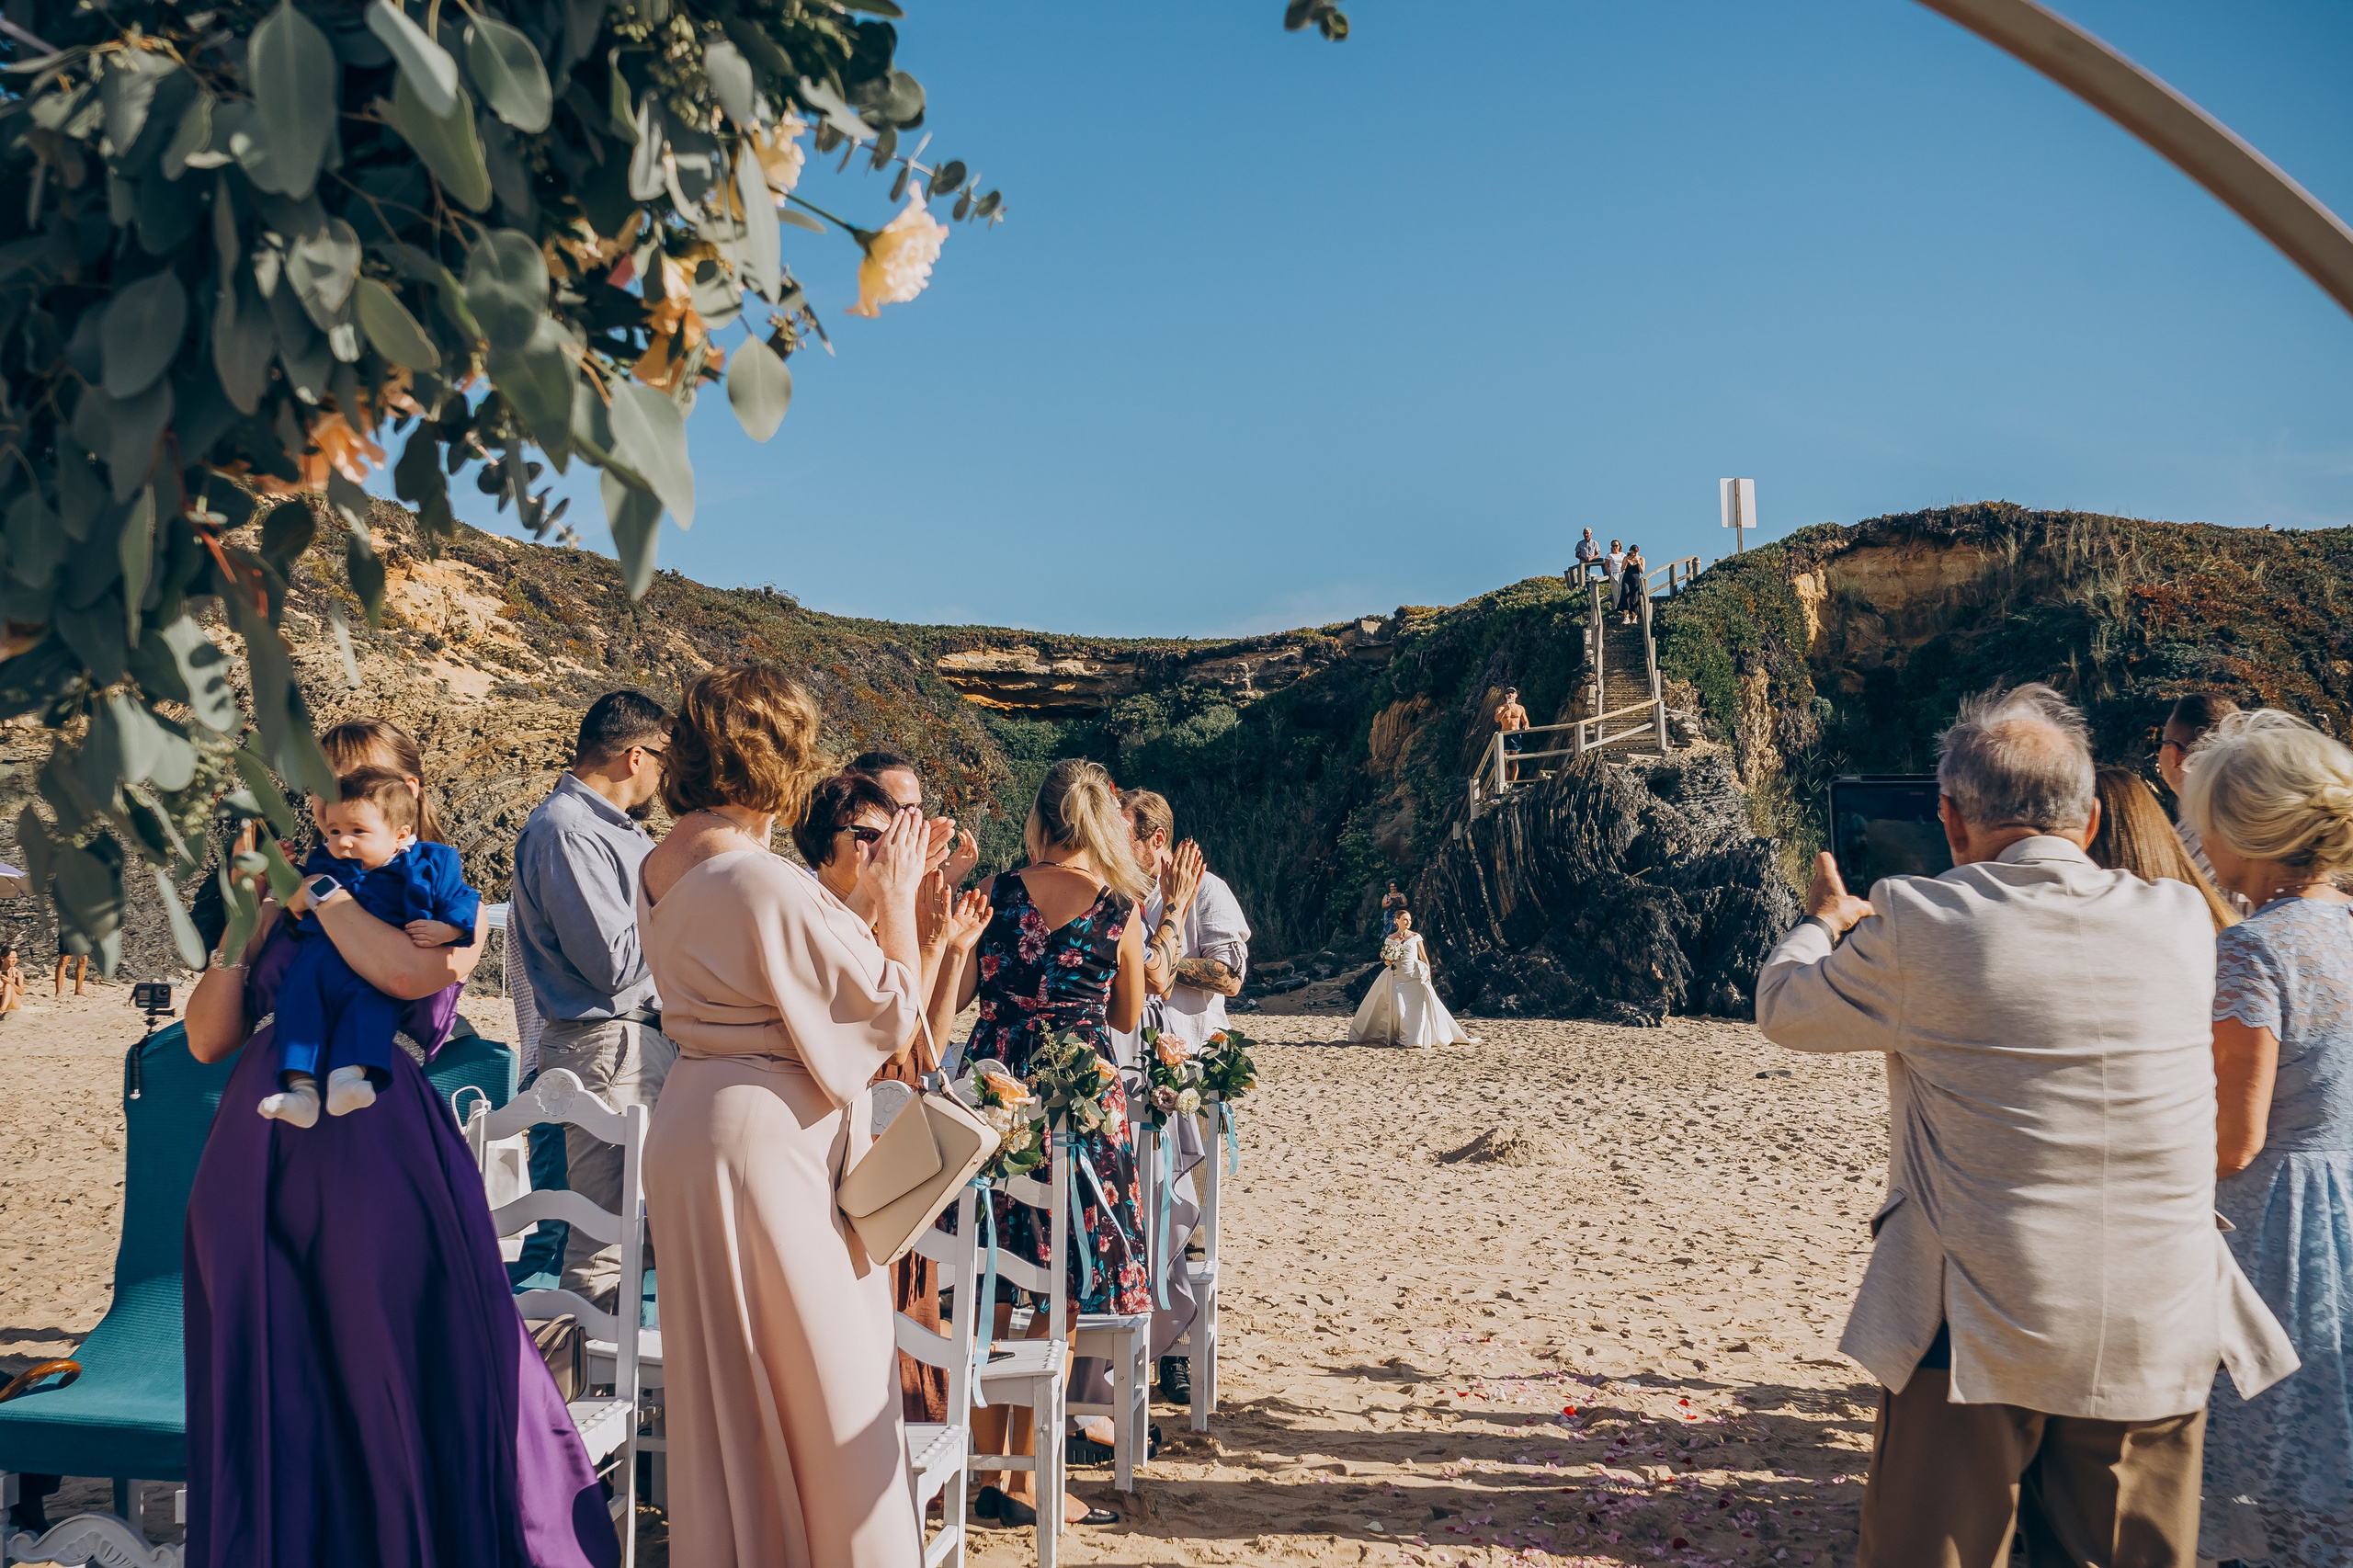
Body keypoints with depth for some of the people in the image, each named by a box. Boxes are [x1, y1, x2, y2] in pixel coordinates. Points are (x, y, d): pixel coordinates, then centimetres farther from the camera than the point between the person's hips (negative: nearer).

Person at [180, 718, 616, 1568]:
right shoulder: (284, 911, 15)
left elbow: (412, 971, -18)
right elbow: (206, 1040, 10)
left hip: (377, 1143, -4)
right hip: (257, 1148, 4)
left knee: (397, 1364, 2)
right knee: (273, 1378, 10)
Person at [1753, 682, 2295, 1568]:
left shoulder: (1918, 925, -12)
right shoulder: (2180, 922, 0)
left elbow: (1785, 1011, 4)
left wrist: (1824, 920, 25)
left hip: (1979, 1331, -3)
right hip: (2156, 1341, 4)